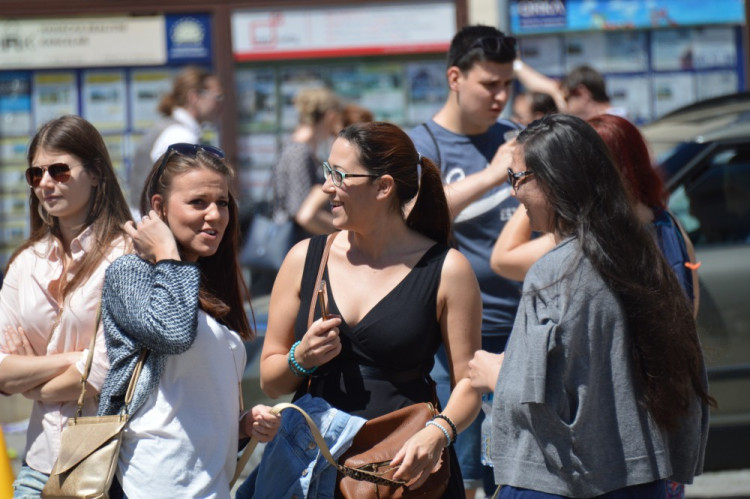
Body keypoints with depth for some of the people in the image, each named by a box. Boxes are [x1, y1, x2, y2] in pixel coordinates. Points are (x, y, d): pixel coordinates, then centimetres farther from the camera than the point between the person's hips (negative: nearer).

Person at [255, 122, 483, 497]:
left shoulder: (445, 270, -2)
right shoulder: (304, 260, 7)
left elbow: (467, 382, -3)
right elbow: (269, 380, 12)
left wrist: (437, 434, -21)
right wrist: (301, 360, -9)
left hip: (405, 467, -3)